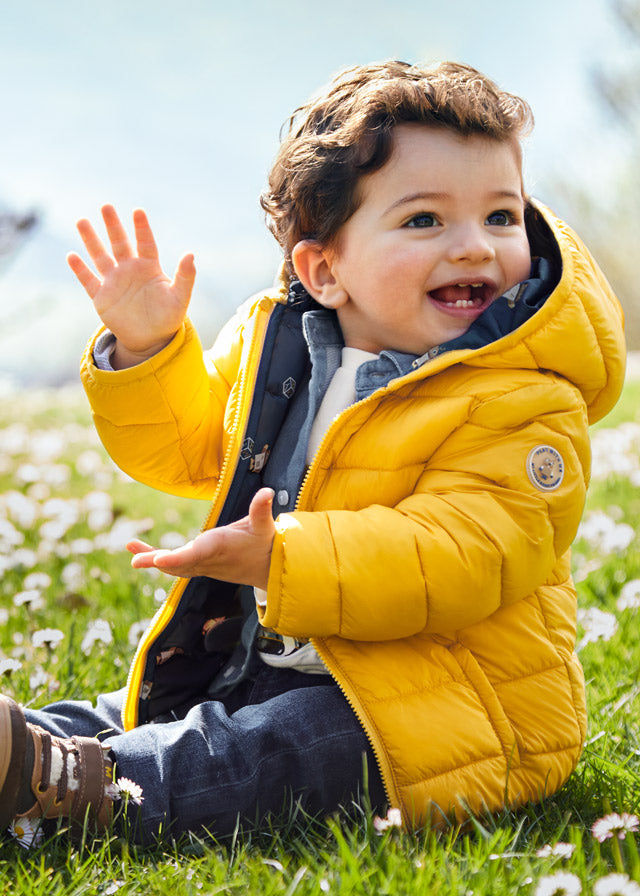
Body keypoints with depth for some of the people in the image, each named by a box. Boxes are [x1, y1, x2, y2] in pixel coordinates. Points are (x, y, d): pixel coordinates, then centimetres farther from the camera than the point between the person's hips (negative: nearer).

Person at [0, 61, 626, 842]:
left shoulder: (522, 402, -17)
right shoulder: (274, 339, 3)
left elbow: (459, 557, -28)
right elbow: (185, 447, 18)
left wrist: (283, 563, -37)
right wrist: (143, 348, -1)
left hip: (447, 704, -8)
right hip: (273, 655, 8)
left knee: (275, 748, -30)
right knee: (139, 711, 7)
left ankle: (65, 783, -37)